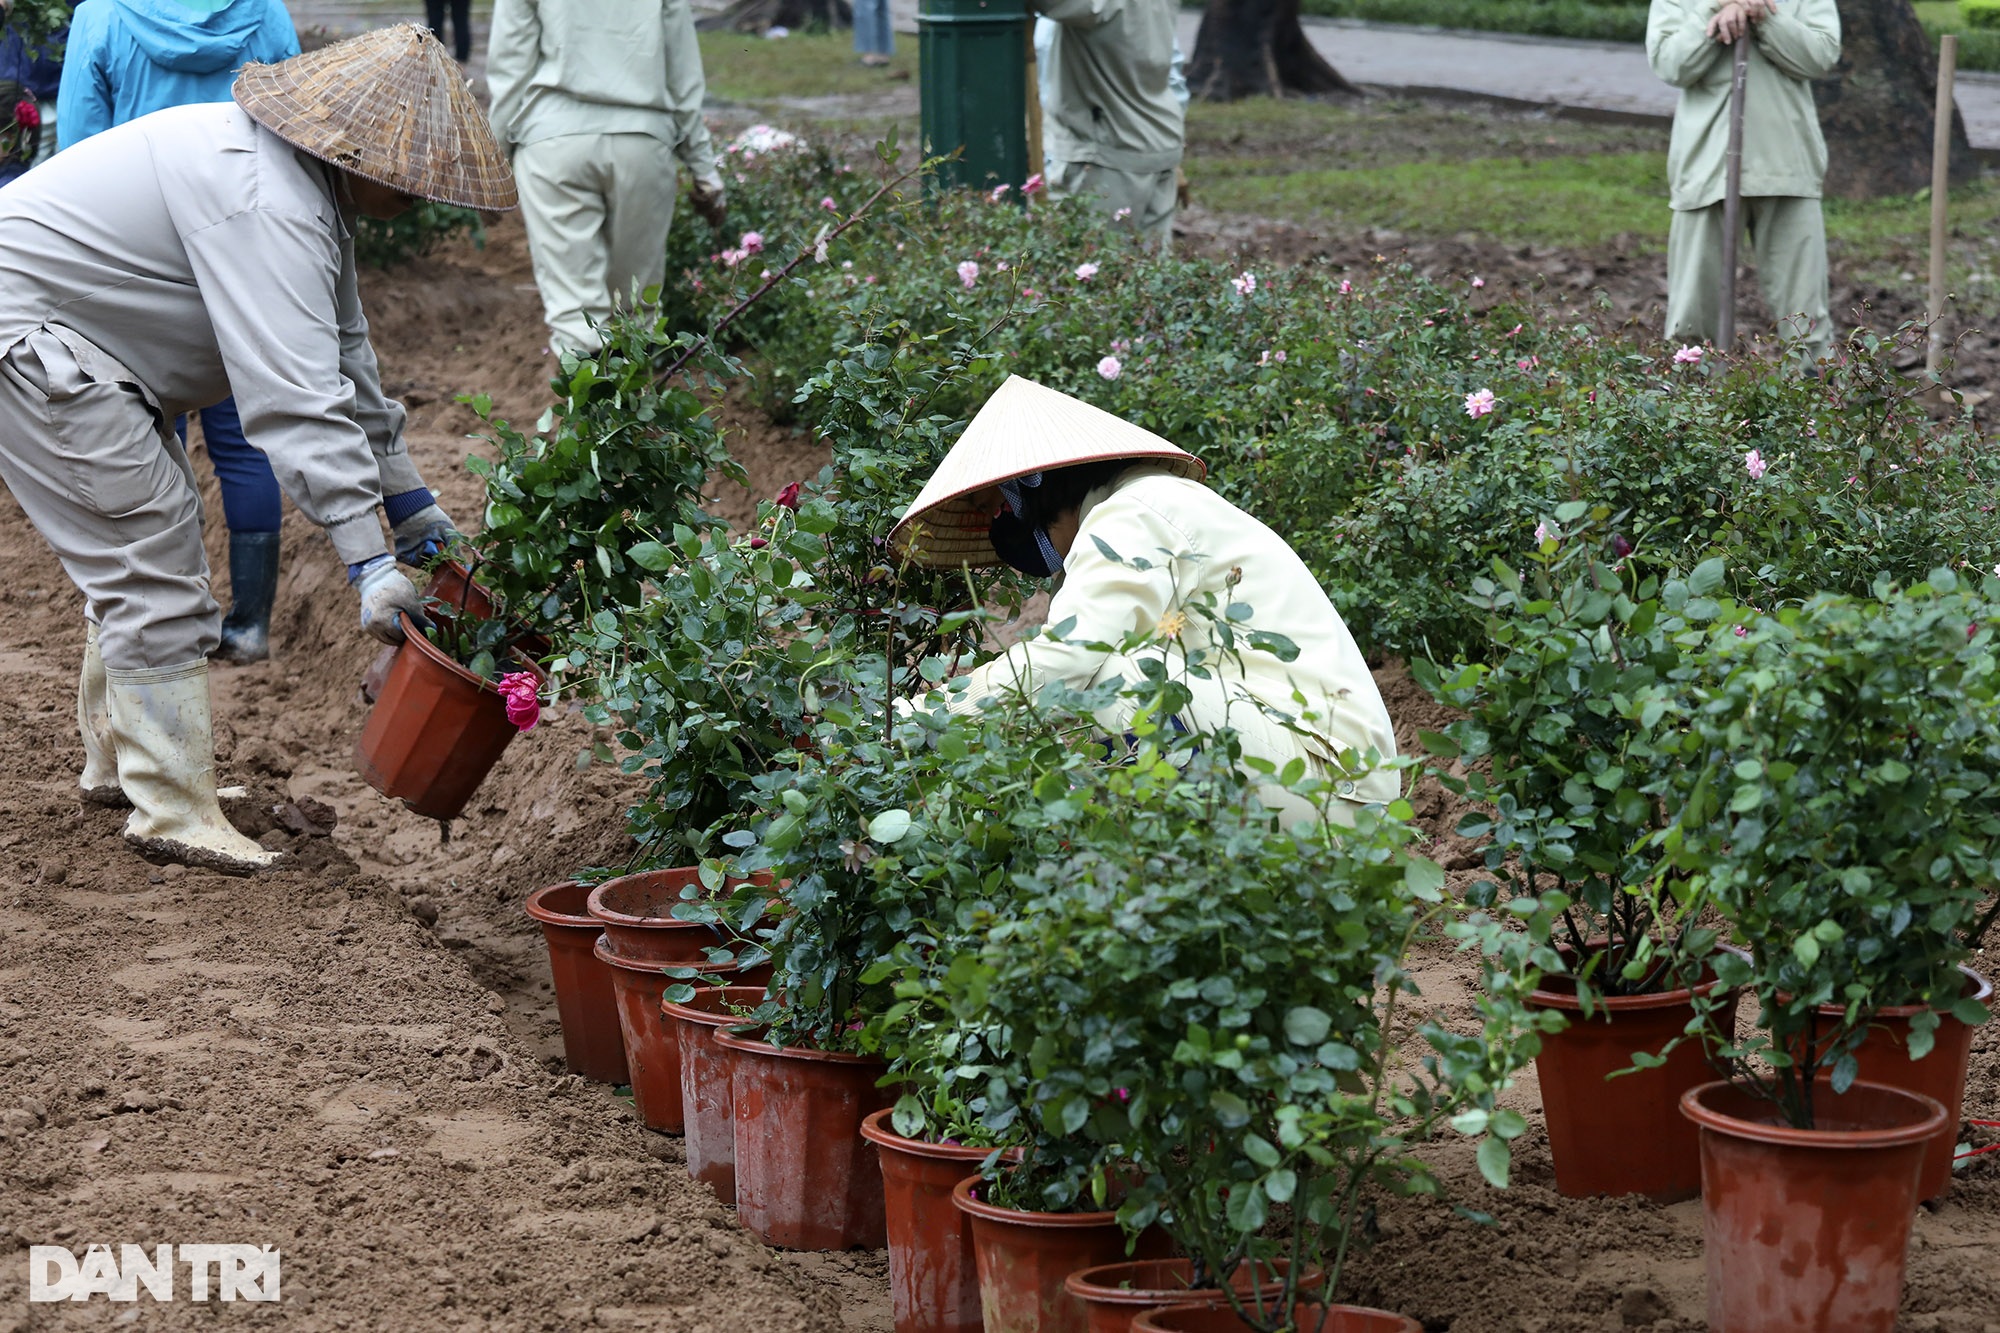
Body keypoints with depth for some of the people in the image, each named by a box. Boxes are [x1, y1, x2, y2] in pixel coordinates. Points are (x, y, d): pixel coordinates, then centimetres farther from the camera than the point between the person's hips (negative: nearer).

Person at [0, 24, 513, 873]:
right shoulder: (267, 205, -27)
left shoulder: (312, 186, 7)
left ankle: (118, 763, 30)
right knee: (154, 561, -10)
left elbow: (341, 354, 16)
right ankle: (171, 812, -3)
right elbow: (292, 396, -33)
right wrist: (368, 562, -34)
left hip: (69, 340, 11)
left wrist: (409, 499, 17)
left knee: (140, 555, 18)